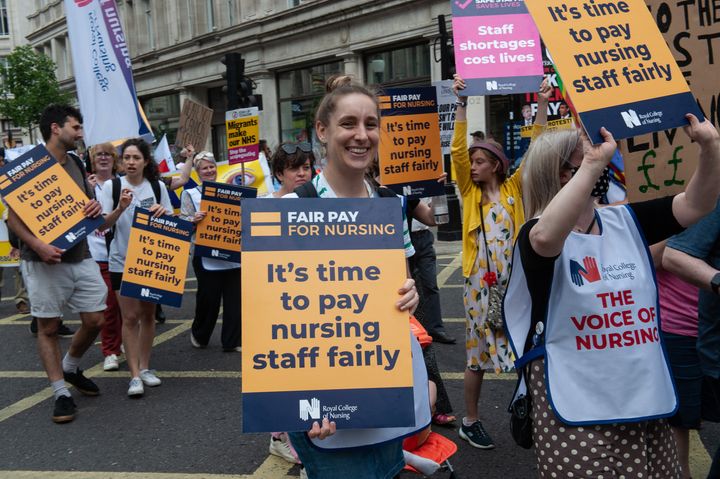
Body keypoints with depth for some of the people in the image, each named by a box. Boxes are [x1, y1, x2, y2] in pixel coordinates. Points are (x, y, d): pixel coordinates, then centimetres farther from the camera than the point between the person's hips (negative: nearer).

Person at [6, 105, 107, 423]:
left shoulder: (75, 163, 13)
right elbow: (12, 216, -10)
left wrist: (95, 206, -2)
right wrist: (37, 245, -24)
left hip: (81, 256, 6)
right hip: (45, 261, -6)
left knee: (95, 320, 7)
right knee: (48, 327, 3)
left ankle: (71, 368, 33)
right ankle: (61, 393, 13)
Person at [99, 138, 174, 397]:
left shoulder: (157, 186, 3)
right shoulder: (112, 186, -4)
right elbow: (103, 223, -6)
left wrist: (162, 213, -13)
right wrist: (121, 208, -22)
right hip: (122, 261, -3)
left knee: (148, 314, 11)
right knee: (130, 317, -6)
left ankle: (145, 367, 23)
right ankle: (135, 375, -1)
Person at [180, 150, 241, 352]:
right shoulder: (190, 194, 6)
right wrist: (194, 219, -21)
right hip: (206, 255, -3)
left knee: (234, 297, 1)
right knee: (208, 297, 3)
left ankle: (232, 341, 9)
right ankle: (199, 335, 28)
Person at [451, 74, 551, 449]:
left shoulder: (513, 188, 5)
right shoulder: (470, 191, 3)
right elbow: (457, 150, -8)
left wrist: (542, 105, -5)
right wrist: (462, 105, -13)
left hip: (513, 278, 1)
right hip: (479, 280, -1)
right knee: (477, 352, 6)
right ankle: (470, 422, 19)